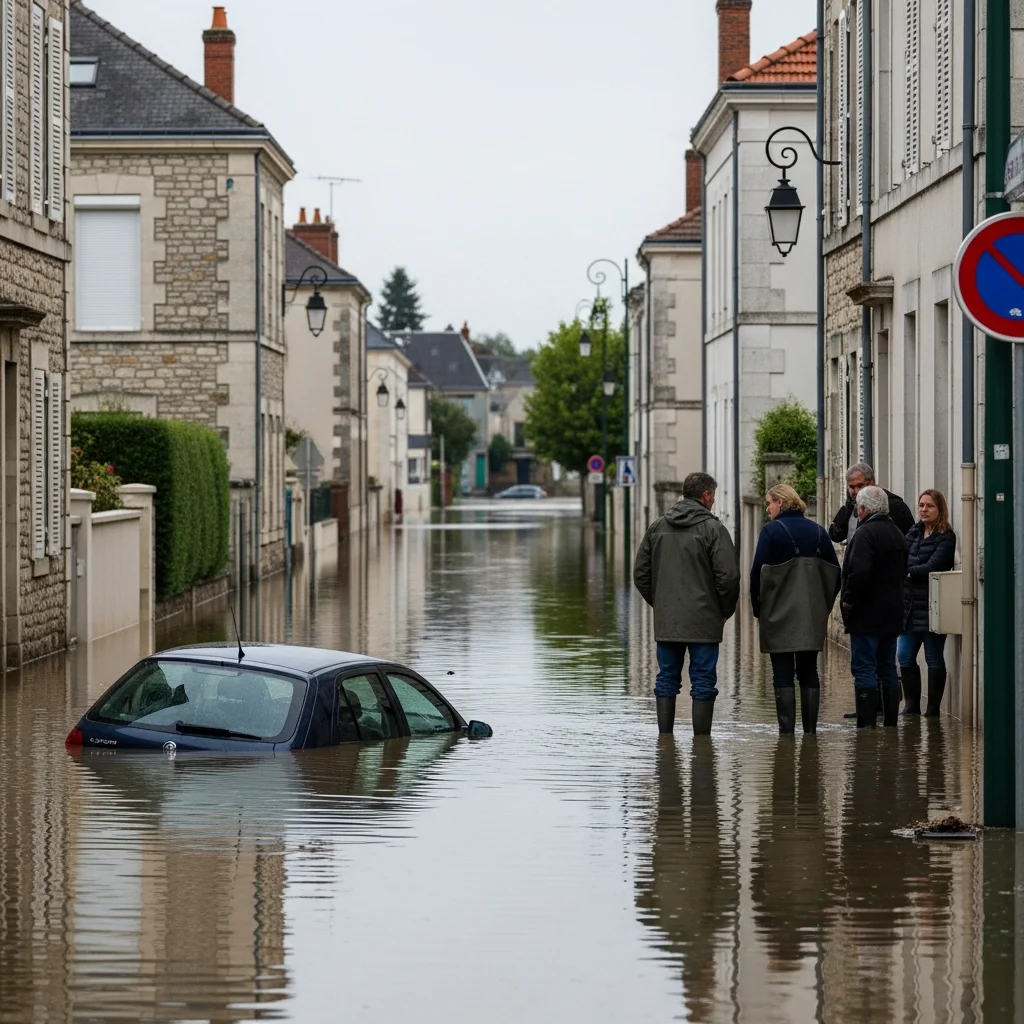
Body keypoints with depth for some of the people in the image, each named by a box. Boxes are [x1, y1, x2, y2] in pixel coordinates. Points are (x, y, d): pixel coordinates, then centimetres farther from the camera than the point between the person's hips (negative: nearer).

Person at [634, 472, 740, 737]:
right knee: (703, 681, 1)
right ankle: (701, 739, 1)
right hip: (703, 620, -4)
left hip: (666, 621, 4)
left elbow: (641, 575, 11)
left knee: (667, 679, 11)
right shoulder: (713, 528, -8)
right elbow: (728, 576, -12)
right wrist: (725, 611, 3)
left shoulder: (657, 526, 8)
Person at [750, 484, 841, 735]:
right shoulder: (818, 531, 8)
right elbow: (835, 571, 10)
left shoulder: (771, 531, -8)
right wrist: (825, 605, 15)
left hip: (779, 614, -4)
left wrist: (757, 608, -2)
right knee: (809, 672, 10)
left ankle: (787, 729, -4)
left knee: (783, 673, -1)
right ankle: (810, 729, 9)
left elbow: (757, 572, -11)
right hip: (812, 615, 5)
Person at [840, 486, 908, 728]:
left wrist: (849, 601, -15)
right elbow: (904, 569, 23)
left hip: (867, 616, -9)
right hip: (893, 613, 9)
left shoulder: (866, 533, -15)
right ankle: (891, 722, 16)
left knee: (864, 670, -6)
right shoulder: (897, 533, 14)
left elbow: (859, 571, -26)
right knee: (888, 669, 14)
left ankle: (866, 724, -9)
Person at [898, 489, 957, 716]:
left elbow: (933, 566, -16)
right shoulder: (914, 532, 13)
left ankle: (933, 708, 10)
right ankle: (911, 705, 14)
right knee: (904, 657, 5)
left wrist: (907, 572, -11)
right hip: (909, 605, 6)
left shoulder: (946, 537, -7)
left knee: (934, 659, 2)